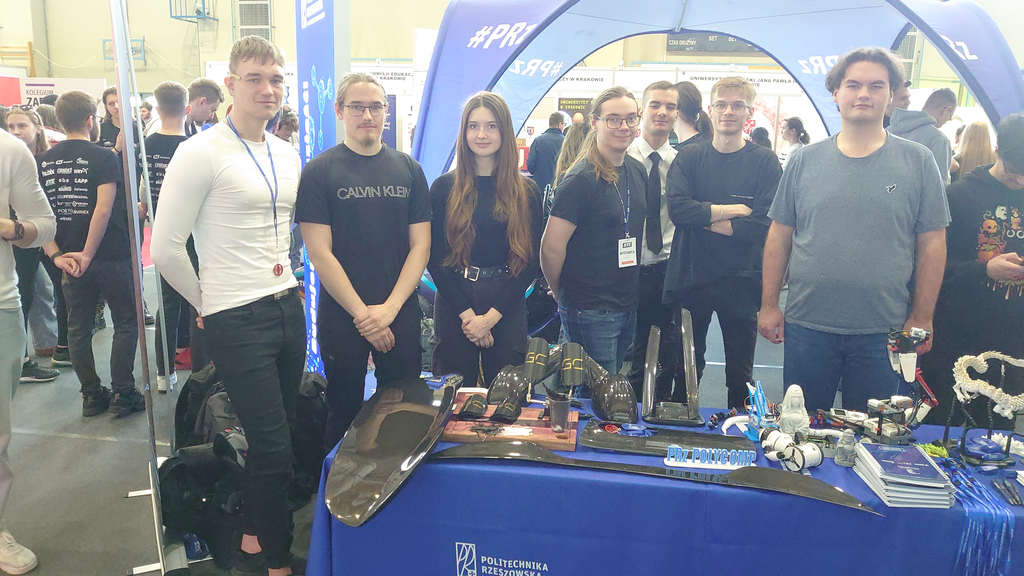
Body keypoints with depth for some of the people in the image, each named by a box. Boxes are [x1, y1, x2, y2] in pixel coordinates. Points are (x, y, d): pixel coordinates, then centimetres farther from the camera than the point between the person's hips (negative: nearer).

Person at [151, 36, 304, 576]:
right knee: (274, 450, -3)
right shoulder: (200, 152, -11)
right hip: (237, 320, -7)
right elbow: (165, 248, -10)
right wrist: (209, 304, 0)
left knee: (273, 441, 15)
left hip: (287, 306, 7)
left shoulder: (288, 155, 11)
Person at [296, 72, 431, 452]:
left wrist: (389, 307, -9)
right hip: (341, 316, -2)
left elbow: (420, 245, 3)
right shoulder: (319, 171, -2)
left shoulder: (408, 170, 6)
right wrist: (362, 313, -12)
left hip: (401, 314, 2)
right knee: (344, 414, 11)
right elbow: (320, 253, -7)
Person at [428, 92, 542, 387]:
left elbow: (531, 259, -1)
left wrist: (491, 316, -9)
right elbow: (434, 256, -2)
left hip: (507, 309, 1)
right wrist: (466, 313, -10)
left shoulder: (526, 191, 1)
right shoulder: (444, 187, 0)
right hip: (453, 305, 0)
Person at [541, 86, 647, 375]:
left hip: (629, 306, 8)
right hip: (590, 311, -7)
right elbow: (551, 248, -18)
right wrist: (562, 295, -3)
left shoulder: (638, 172, 7)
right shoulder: (581, 180, -17)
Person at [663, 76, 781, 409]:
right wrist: (732, 210, -13)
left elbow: (762, 225, -15)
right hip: (690, 277, 1)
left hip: (740, 281, -1)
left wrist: (703, 217, -13)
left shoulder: (765, 162, -2)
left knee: (740, 372, 13)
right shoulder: (689, 157, 3)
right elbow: (677, 208, -13)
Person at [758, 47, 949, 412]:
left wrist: (921, 318, -1)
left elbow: (932, 244, 1)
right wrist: (769, 305, 2)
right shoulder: (805, 161, 3)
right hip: (806, 326, 1)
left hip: (882, 332, 0)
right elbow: (780, 236, 5)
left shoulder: (917, 161, 1)